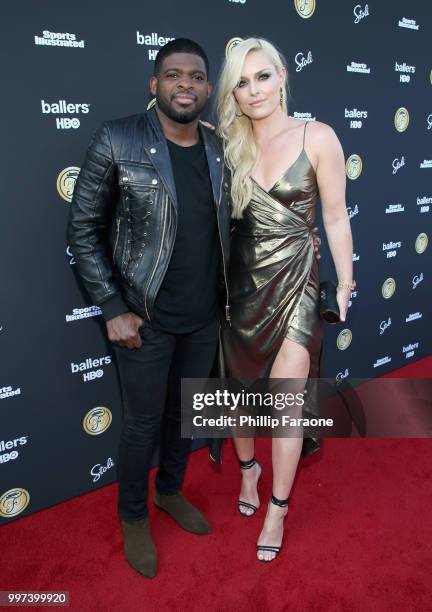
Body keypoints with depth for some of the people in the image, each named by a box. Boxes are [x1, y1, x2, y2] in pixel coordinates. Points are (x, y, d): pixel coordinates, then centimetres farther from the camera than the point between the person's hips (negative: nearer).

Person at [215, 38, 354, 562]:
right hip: (240, 282, 3)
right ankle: (248, 468, 43)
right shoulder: (228, 144, 4)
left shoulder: (317, 138, -5)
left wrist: (345, 285, 0)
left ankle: (277, 509, 19)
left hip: (294, 282, -3)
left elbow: (335, 218, -3)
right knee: (239, 388, 15)